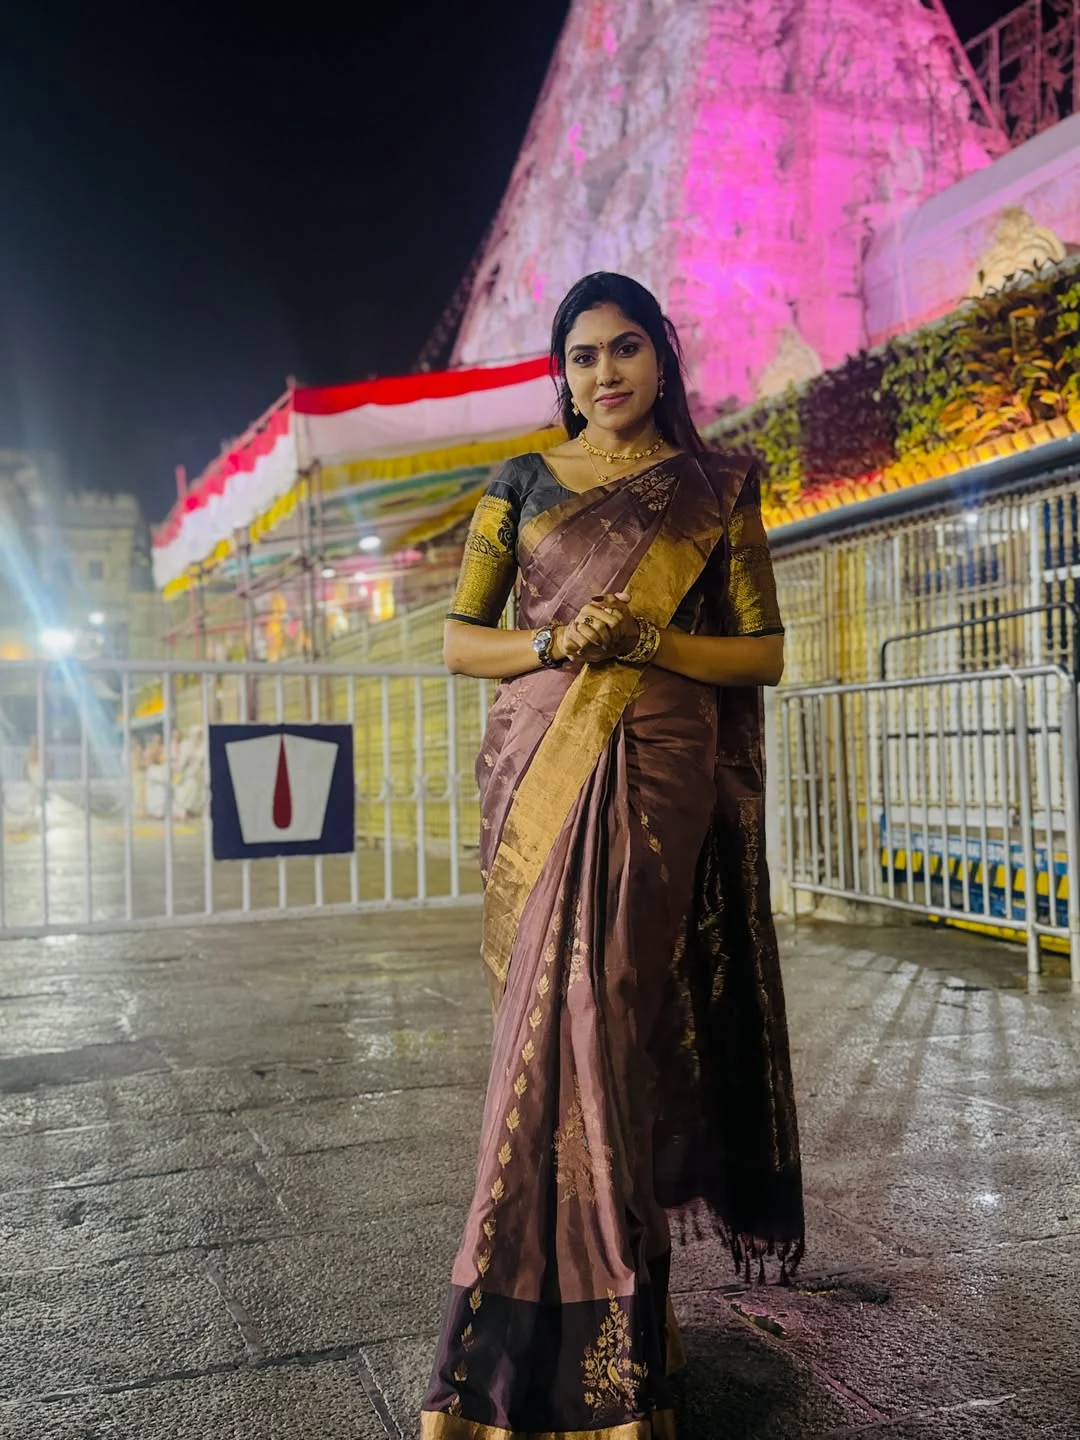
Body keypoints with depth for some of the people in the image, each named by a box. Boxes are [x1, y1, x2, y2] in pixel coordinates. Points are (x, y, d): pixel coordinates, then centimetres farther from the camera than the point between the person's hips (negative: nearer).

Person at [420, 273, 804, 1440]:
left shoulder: (715, 491, 9)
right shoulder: (521, 485, 12)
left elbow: (763, 652, 5)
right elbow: (458, 640, 10)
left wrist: (645, 640, -11)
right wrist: (555, 643, -10)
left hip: (661, 779, -1)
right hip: (542, 772, 2)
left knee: (605, 1014, -8)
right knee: (563, 1018, 1)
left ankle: (560, 1331, 6)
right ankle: (601, 1333, 16)